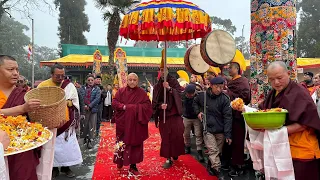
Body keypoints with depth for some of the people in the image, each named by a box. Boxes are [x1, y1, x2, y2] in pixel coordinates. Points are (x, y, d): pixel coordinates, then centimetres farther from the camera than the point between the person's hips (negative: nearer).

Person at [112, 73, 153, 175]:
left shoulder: (142, 93, 1)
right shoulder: (121, 91, 4)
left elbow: (148, 105, -6)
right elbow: (114, 102, -2)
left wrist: (135, 108, -16)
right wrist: (123, 107, -18)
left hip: (136, 123, -1)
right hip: (123, 122, 1)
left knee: (135, 143, 3)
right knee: (122, 143, 9)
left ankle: (133, 166, 13)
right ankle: (120, 161, 30)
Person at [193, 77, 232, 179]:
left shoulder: (225, 99, -10)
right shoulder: (202, 96, -4)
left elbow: (228, 117, -11)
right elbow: (195, 102, 19)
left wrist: (228, 134, -15)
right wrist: (198, 112, 1)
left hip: (220, 130, 1)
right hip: (207, 129, -1)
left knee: (218, 151, 13)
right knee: (213, 151, -6)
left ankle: (210, 166, 34)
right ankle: (218, 171, 2)